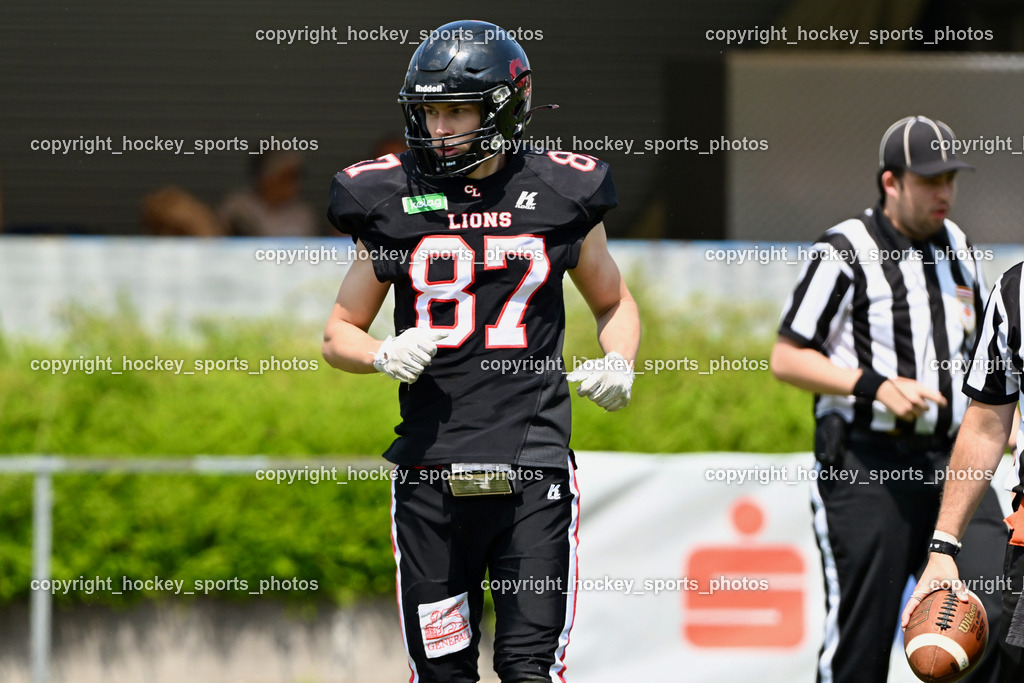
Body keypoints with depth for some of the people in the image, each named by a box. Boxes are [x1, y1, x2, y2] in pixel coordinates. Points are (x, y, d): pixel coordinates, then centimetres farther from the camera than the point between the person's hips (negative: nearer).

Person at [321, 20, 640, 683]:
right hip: (432, 471, 1)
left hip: (533, 466, -1)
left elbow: (614, 303, 20)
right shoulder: (392, 203, 5)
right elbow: (340, 333, 14)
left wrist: (618, 365, -1)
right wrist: (384, 355, -8)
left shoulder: (559, 195, 4)